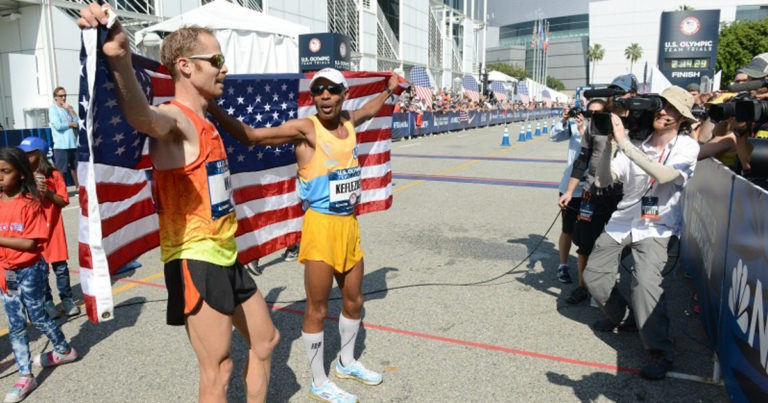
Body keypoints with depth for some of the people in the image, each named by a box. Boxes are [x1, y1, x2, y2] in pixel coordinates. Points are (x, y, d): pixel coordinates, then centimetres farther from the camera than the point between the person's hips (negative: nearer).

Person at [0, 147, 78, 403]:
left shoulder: (30, 203, -16)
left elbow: (30, 243, -19)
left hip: (29, 271, -6)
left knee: (36, 316, 10)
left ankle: (64, 350, 34)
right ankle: (25, 377, 19)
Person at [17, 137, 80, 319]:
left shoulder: (54, 176, -4)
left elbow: (64, 201, -4)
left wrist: (48, 193, -20)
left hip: (53, 230, -1)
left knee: (60, 268, 7)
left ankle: (67, 299, 18)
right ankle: (47, 302, 19)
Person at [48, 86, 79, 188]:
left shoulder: (69, 107, 14)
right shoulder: (53, 109, -4)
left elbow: (78, 121, 3)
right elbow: (58, 125, -15)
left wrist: (70, 109, -5)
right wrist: (72, 124, -3)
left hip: (72, 143, 6)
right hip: (60, 145, -6)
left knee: (73, 167, 16)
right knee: (61, 170, -4)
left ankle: (77, 187, 25)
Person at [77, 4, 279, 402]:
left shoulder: (204, 122, 12)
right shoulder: (175, 119, -16)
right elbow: (142, 117, -44)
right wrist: (120, 58, -61)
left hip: (224, 257, 10)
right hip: (196, 261, -9)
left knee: (265, 340, 22)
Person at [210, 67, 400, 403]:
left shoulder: (348, 121, 7)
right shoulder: (305, 128, -12)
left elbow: (369, 110, 32)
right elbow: (250, 135, -19)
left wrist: (389, 90, 44)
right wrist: (210, 107, -29)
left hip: (350, 224, 7)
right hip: (321, 226, -7)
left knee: (354, 300, 19)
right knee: (317, 310, 3)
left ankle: (346, 363, 42)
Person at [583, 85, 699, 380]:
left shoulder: (686, 147, -8)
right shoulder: (635, 144, 1)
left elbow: (664, 175, -28)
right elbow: (604, 179, -5)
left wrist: (623, 142, -30)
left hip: (659, 229, -4)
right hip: (622, 223, 5)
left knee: (645, 280, -25)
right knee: (593, 276, 5)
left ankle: (660, 353, -7)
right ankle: (620, 318, 36)